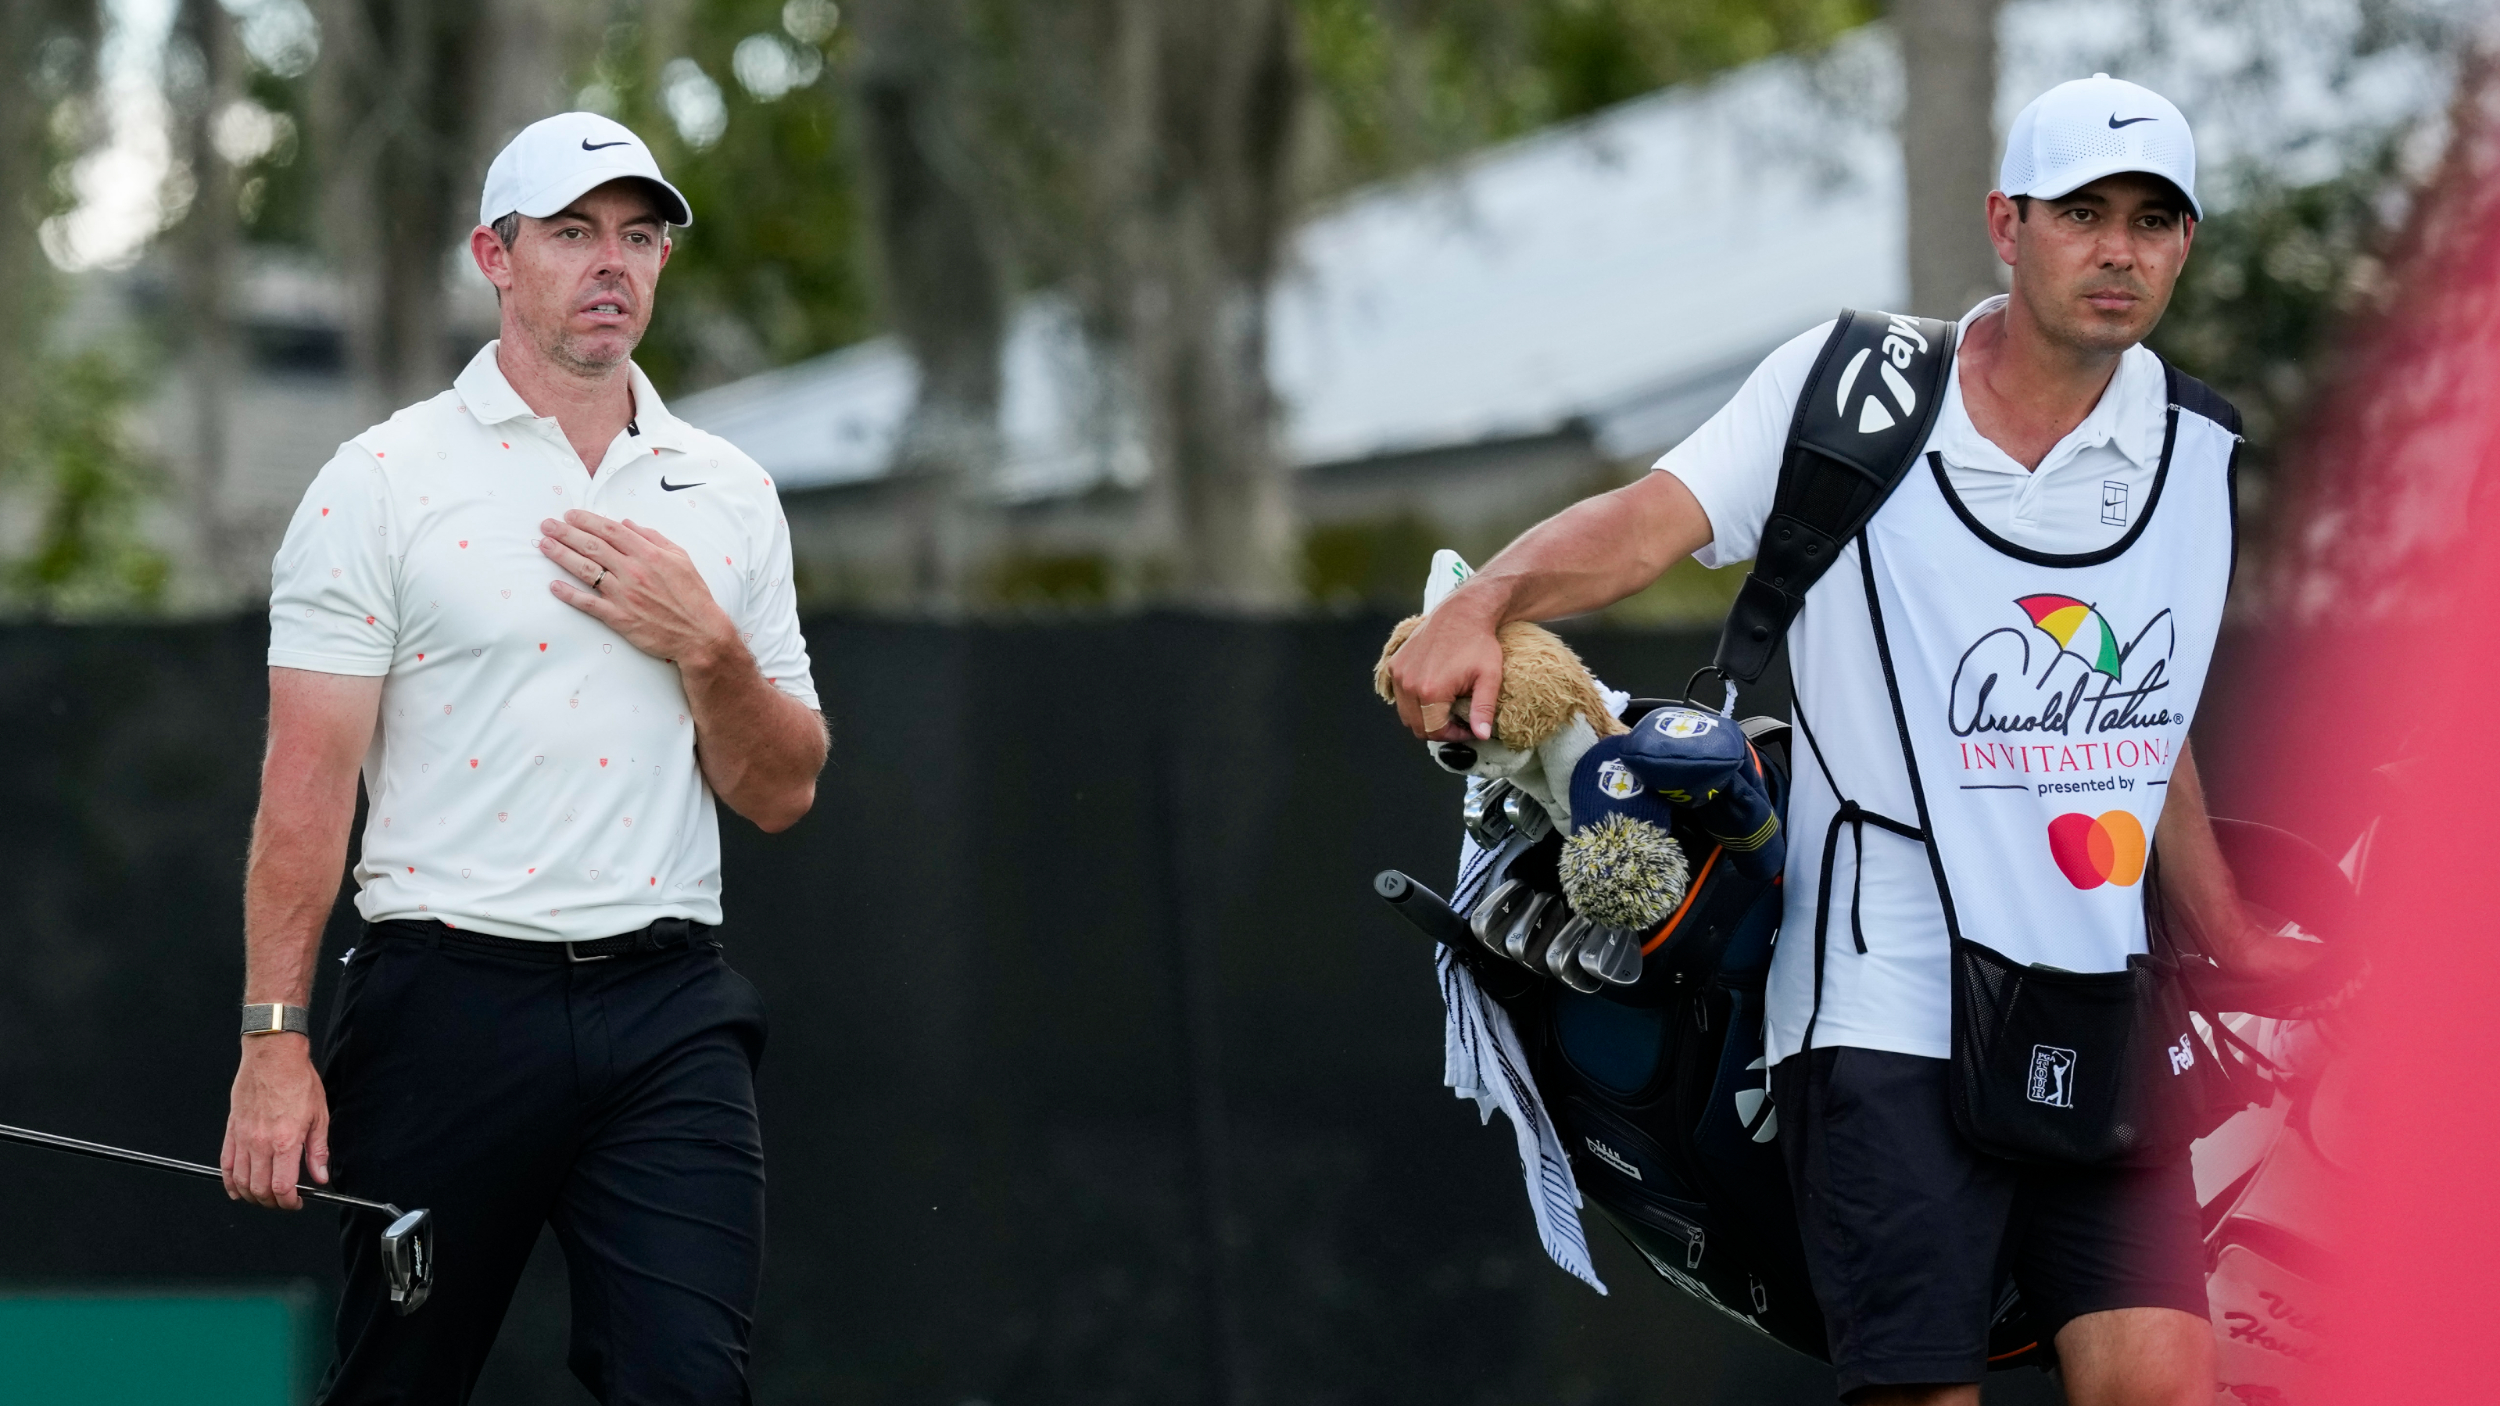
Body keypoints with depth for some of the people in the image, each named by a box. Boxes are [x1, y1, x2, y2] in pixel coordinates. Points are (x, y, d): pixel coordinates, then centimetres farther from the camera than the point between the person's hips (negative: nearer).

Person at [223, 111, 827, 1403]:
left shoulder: (727, 495, 13)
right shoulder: (383, 481, 0)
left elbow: (781, 793, 14)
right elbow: (308, 779, -5)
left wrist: (708, 646, -5)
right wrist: (275, 1039, -12)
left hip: (668, 1010, 3)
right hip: (449, 998, -3)